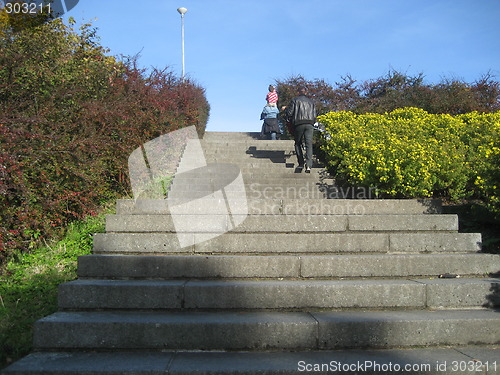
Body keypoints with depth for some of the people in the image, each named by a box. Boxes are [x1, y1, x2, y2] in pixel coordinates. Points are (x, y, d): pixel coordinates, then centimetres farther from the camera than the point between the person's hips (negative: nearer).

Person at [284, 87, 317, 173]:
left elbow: (289, 112, 2)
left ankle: (301, 163, 5)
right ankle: (308, 165, -17)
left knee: (298, 144, 12)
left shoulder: (295, 100, 7)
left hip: (299, 124, -2)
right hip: (310, 124, 2)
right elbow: (314, 115, 17)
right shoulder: (311, 102, 19)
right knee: (309, 145, -4)